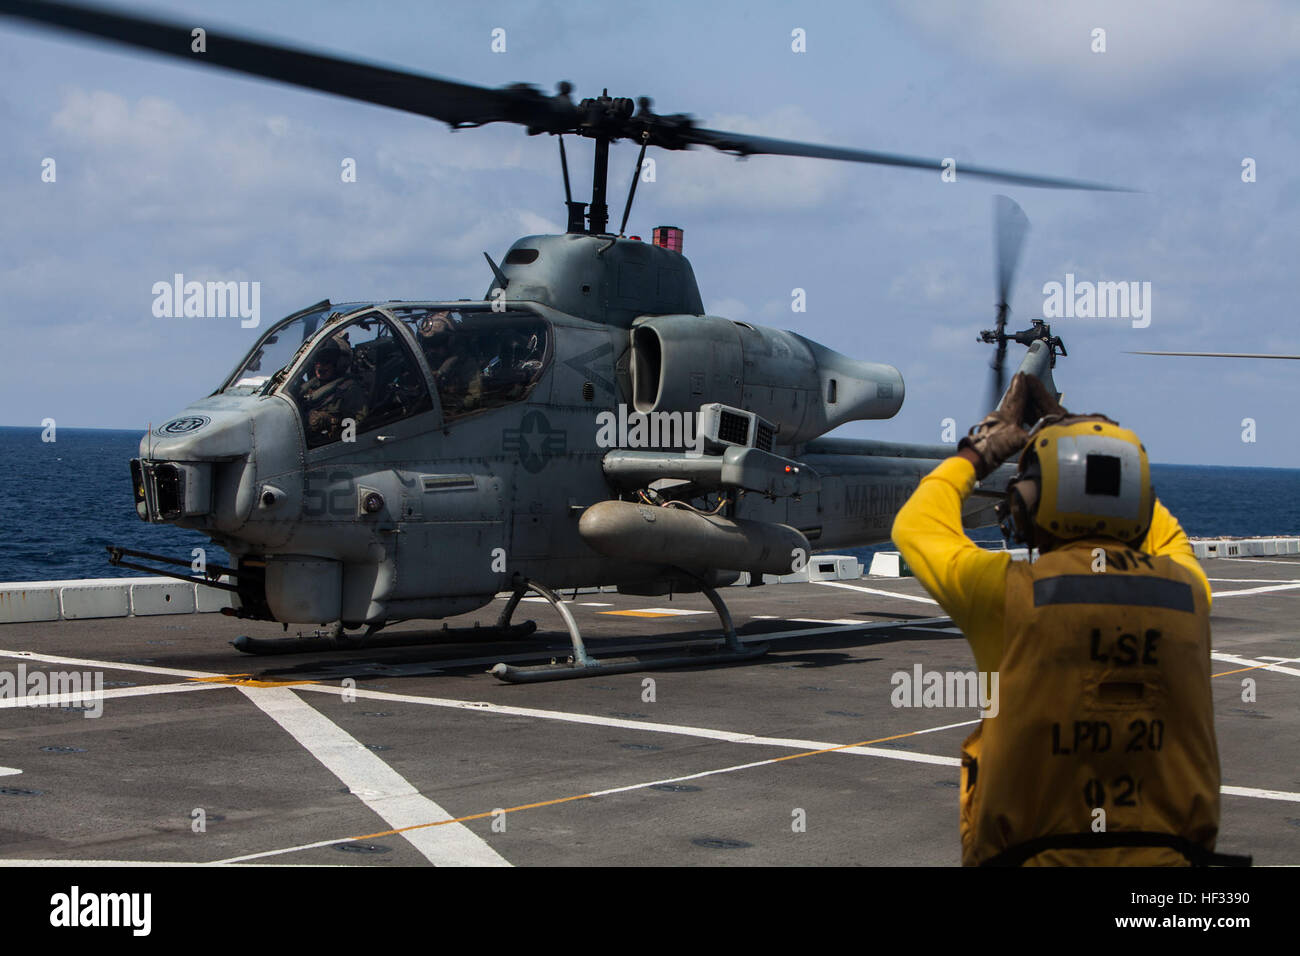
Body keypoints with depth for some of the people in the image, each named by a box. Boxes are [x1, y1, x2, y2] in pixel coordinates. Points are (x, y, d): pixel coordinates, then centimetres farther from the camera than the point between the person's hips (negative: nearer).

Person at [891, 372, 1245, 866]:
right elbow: (1165, 539, 27)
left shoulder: (1011, 591, -8)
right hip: (1168, 853, 3)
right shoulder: (1185, 591, 1)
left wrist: (976, 454, 27)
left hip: (1039, 855, -3)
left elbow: (917, 527, 12)